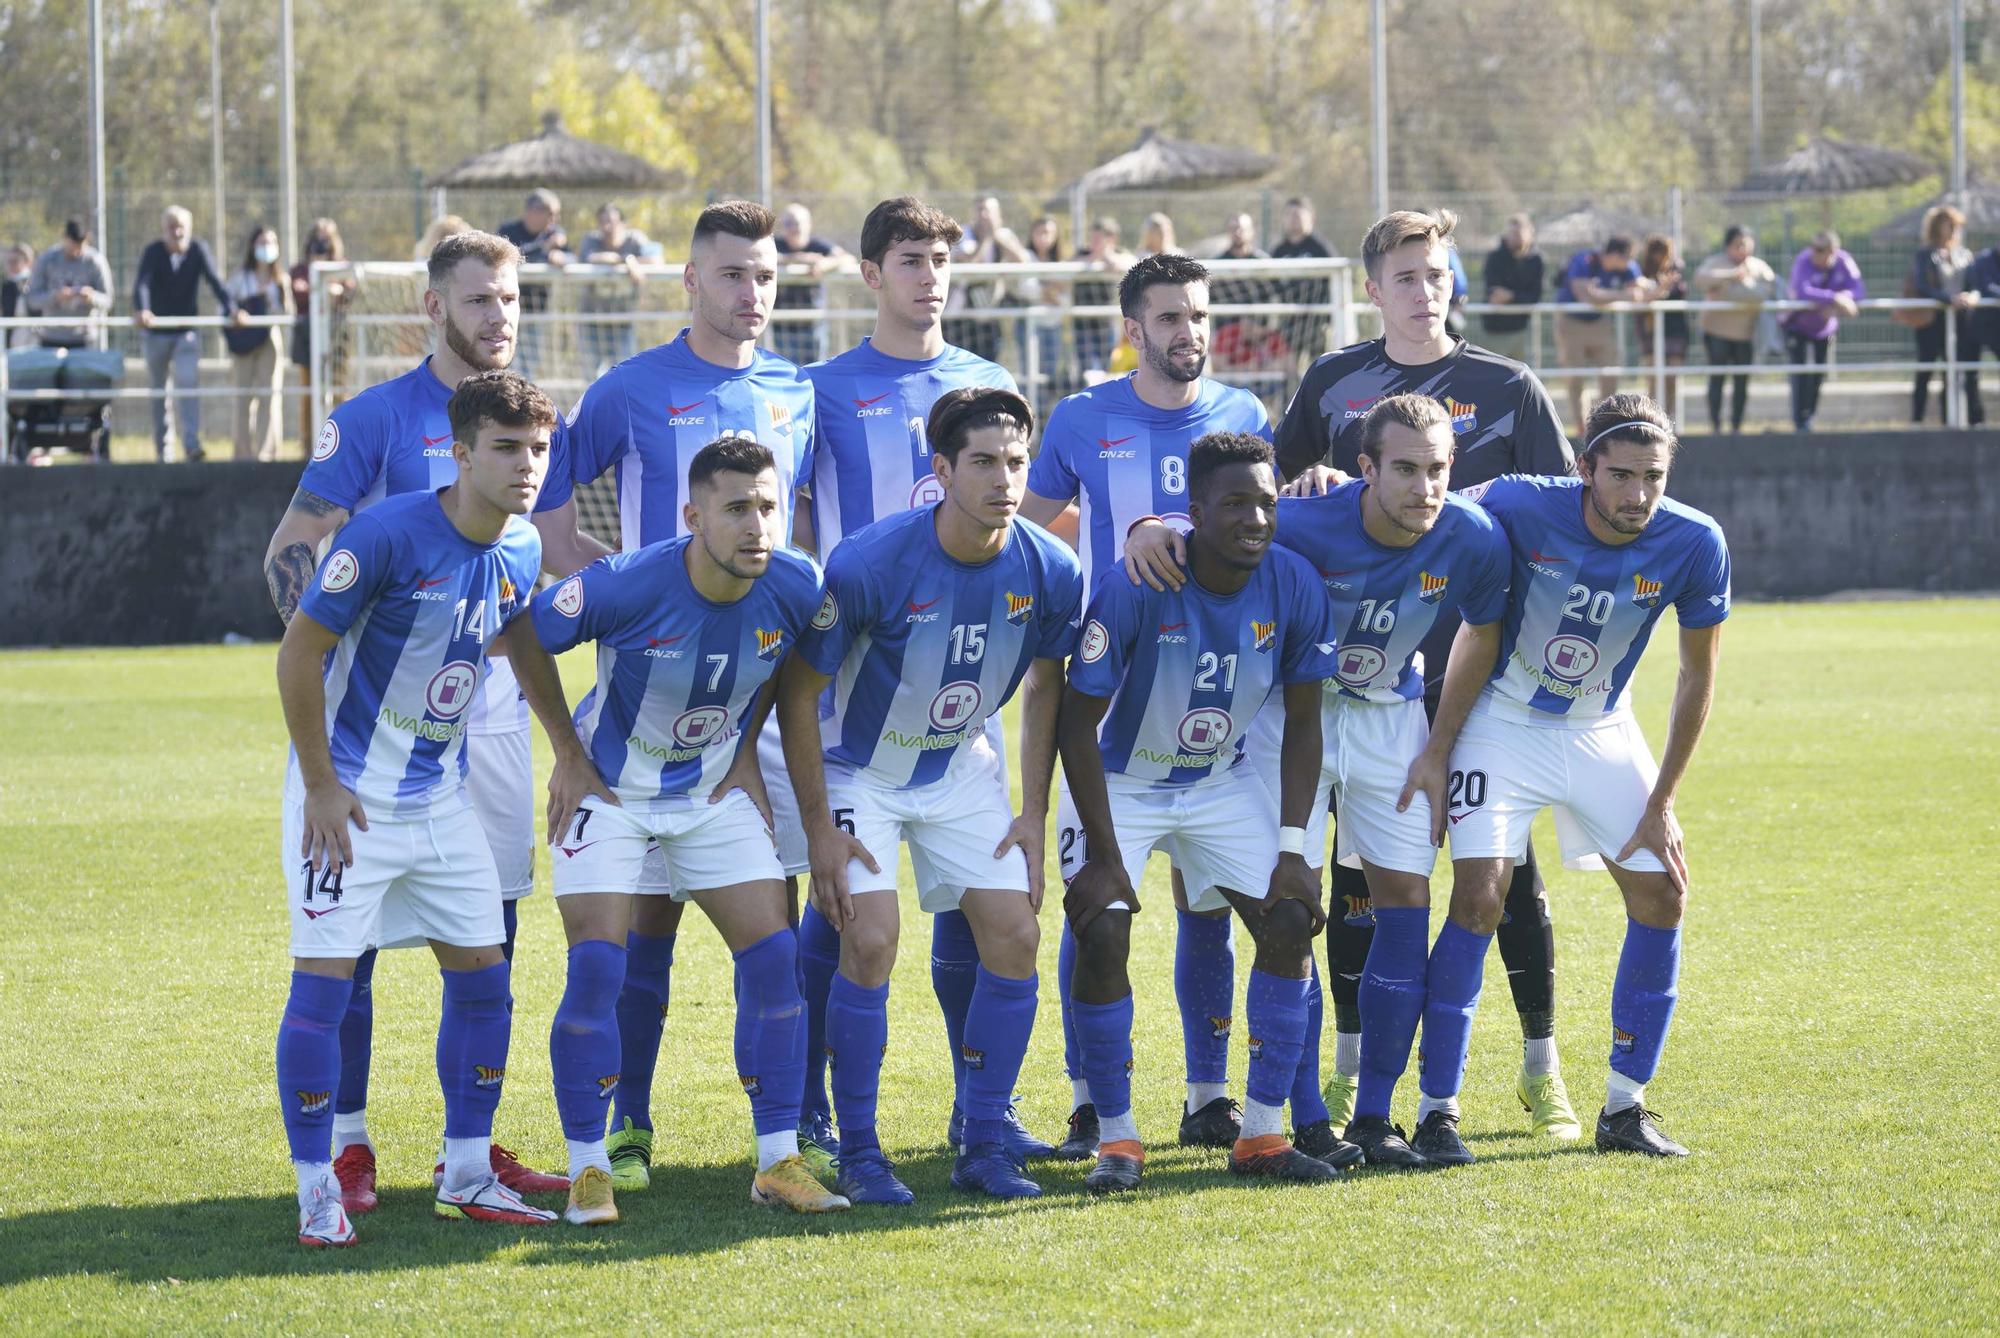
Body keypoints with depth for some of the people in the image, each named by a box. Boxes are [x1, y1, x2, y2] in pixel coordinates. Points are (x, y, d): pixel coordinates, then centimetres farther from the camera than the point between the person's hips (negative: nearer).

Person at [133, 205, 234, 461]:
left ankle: (191, 444, -23)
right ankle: (162, 447, 18)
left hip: (187, 331, 0)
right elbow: (141, 283, -26)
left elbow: (214, 281, -16)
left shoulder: (199, 250, -7)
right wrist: (141, 311, -46)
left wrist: (229, 308, -33)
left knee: (188, 384, -16)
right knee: (158, 391, 8)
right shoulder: (153, 252, -12)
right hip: (157, 331, 0)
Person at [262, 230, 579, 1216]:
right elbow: (290, 551, -4)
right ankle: (346, 1145, 3)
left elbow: (557, 554, 21)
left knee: (491, 926, 7)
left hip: (494, 704, 5)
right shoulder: (376, 419, -5)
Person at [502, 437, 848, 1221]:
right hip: (611, 791, -4)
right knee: (596, 969, -13)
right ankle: (588, 1168, -2)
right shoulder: (624, 587, -29)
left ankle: (777, 1162, 5)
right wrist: (569, 757, -7)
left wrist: (746, 753, 5)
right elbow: (525, 637, -11)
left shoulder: (797, 588, -17)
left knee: (773, 958, -5)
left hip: (715, 790, 4)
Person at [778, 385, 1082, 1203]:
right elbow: (798, 692, -16)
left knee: (1014, 935, -6)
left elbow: (1045, 688, 4)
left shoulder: (1049, 571, -15)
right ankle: (858, 1153, -5)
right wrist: (818, 828, -16)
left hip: (963, 769, 4)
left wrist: (1033, 813, 2)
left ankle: (985, 1147, 5)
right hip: (860, 769, -4)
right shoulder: (869, 565, -28)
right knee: (870, 941, -17)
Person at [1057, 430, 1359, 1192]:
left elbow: (1301, 723, -5)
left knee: (1291, 921, -9)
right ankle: (1116, 1138, -5)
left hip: (1226, 781, 4)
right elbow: (1078, 722, -20)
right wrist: (1104, 857, -22)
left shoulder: (1293, 587, -17)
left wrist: (1292, 847, -10)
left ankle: (1262, 1135, 2)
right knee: (1103, 933, -20)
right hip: (1121, 781, -4)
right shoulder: (1134, 588, -29)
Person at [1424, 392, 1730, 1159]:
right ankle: (1437, 1110, -8)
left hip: (1603, 731, 3)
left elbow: (1697, 675, -6)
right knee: (1478, 900, -16)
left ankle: (1625, 1108, 11)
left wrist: (1661, 802, -5)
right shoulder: (1519, 508, -27)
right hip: (1503, 721, -3)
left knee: (1662, 895, -2)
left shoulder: (1694, 545, -20)